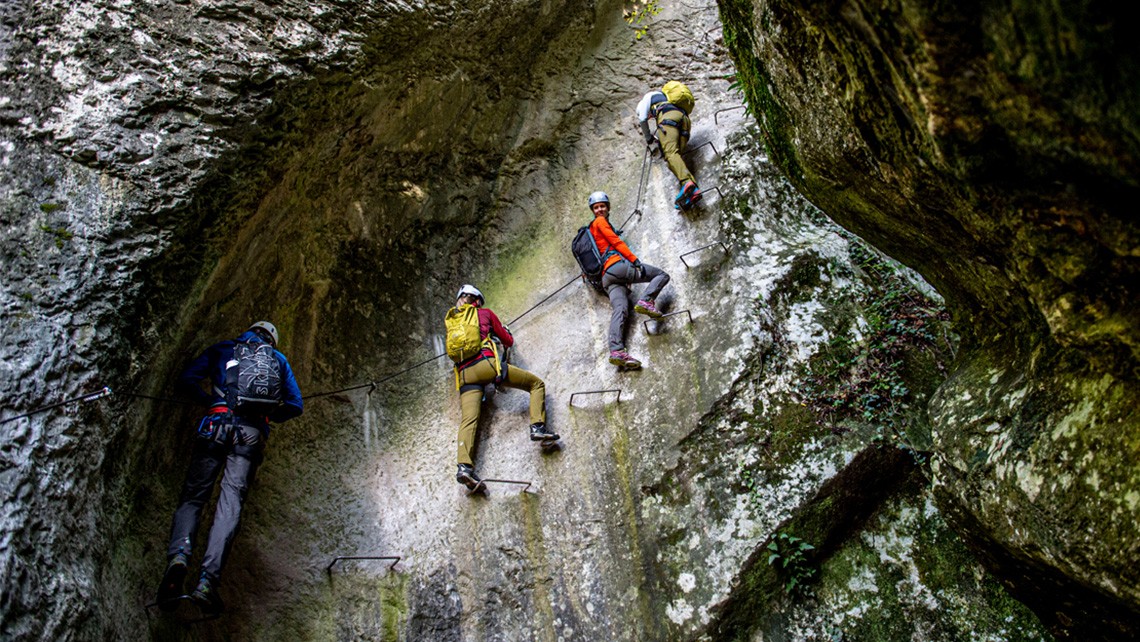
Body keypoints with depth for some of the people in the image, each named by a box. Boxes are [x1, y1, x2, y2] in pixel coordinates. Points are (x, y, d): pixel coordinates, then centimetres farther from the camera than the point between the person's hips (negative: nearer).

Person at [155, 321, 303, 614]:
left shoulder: (222, 348, 21)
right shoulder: (279, 360, 25)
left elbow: (187, 381, 10)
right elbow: (296, 405, 20)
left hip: (217, 425, 0)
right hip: (253, 433, 1)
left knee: (193, 496, 2)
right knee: (230, 502, -7)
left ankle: (178, 555, -27)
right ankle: (208, 580, -22)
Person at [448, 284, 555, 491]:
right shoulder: (485, 313, 19)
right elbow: (508, 341, 23)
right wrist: (505, 332, 45)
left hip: (464, 373, 4)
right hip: (486, 363, -3)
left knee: (468, 420, -11)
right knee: (536, 383, 8)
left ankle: (464, 466, -32)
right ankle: (537, 427, -12)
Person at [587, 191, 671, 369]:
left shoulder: (590, 231, 35)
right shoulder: (600, 222, 9)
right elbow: (615, 241, -4)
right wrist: (634, 259, -11)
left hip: (606, 278, 7)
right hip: (617, 266, -7)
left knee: (620, 310, -14)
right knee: (662, 275, -1)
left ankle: (616, 351, -36)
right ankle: (646, 301, -28)